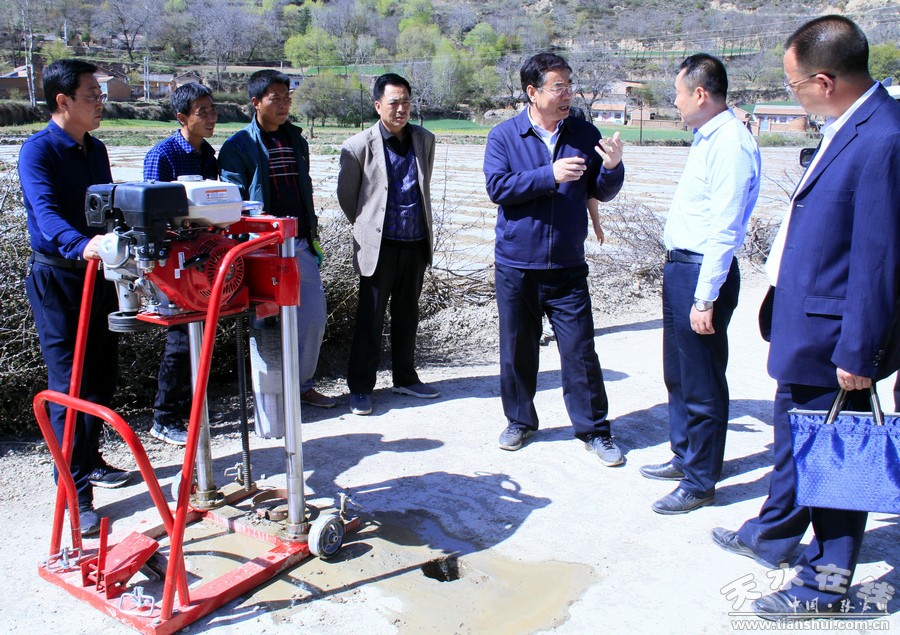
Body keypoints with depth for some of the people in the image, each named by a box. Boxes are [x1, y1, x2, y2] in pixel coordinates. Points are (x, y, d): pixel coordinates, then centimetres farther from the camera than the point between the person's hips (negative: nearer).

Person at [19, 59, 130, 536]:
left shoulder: (96, 151, 11)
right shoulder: (37, 151, -13)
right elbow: (45, 212, -29)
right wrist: (81, 246, -47)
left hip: (98, 275, 7)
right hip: (57, 279, -7)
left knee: (102, 376, 14)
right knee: (70, 385, -6)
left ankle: (89, 462, 32)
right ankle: (74, 494, 2)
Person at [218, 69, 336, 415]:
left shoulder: (296, 140, 15)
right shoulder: (239, 146, -4)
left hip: (301, 245, 6)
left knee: (314, 317, 7)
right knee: (268, 322, 1)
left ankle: (302, 384, 24)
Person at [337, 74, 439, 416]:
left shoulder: (425, 140, 6)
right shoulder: (359, 146, -8)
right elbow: (346, 195, 3)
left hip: (416, 242, 5)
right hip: (379, 245, -4)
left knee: (407, 314, 14)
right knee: (370, 317, 0)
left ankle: (405, 377, 28)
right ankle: (360, 387, 10)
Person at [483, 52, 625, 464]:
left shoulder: (584, 135, 4)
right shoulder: (504, 136, -1)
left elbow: (602, 192, 6)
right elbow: (497, 187, -14)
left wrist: (612, 166, -14)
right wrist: (550, 175, -21)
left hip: (568, 266, 1)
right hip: (515, 266, 0)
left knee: (580, 352, 1)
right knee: (517, 350, 11)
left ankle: (594, 430, 17)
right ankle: (520, 420, 30)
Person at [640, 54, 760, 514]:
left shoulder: (731, 144, -19)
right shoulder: (707, 138, 12)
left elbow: (724, 230, -23)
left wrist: (705, 298, -23)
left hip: (702, 271, -10)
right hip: (680, 266, 10)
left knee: (701, 383, 2)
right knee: (677, 373, 21)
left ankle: (700, 482, 17)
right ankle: (683, 457, 38)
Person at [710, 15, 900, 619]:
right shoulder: (852, 124, 6)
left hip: (831, 337, -10)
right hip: (804, 321, 10)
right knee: (793, 439, 25)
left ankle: (827, 583, 27)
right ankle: (774, 535, 46)